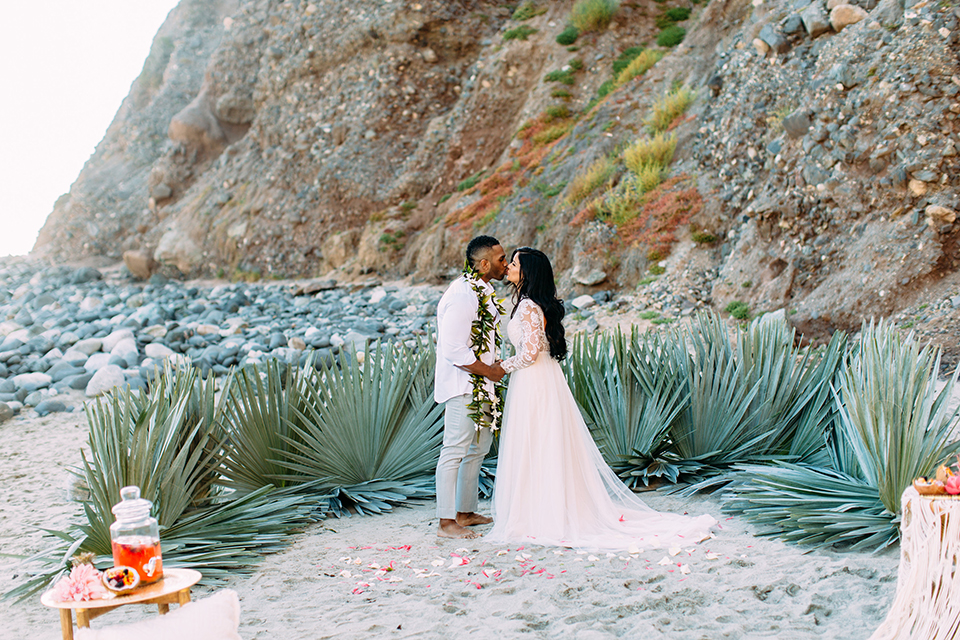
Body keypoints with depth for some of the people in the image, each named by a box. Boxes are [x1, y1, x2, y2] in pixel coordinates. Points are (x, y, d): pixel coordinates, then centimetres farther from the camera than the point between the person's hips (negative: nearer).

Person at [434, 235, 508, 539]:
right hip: (462, 386, -11)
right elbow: (455, 351, -24)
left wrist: (495, 368, 11)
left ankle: (466, 512, 29)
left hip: (481, 385, 11)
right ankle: (446, 522, 2)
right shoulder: (462, 296, -21)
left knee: (479, 446, 18)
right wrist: (492, 371, -14)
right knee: (455, 451, -5)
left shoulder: (482, 291, 11)